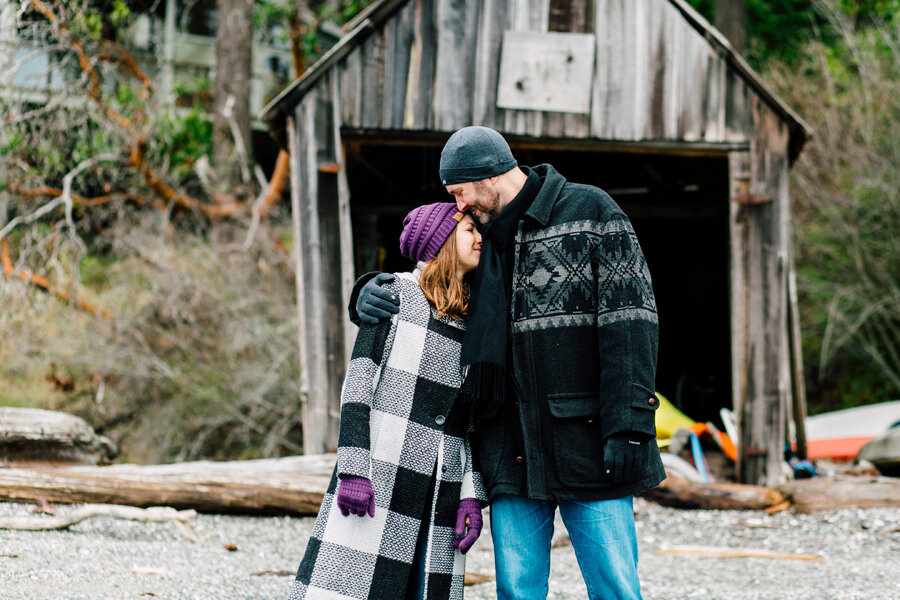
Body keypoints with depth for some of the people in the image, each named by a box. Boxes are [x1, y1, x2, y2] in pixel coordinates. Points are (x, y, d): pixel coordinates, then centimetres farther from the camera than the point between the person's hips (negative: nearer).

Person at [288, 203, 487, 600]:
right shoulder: (396, 292, 1)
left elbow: (474, 417, 16)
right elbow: (358, 380, -5)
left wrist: (472, 494, 5)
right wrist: (353, 468, -14)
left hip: (441, 489, 5)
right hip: (382, 474, -5)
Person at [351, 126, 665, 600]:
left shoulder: (591, 211, -1)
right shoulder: (484, 238, 16)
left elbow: (628, 318, -8)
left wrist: (627, 425, -17)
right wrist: (371, 293, 1)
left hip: (586, 437, -5)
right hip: (512, 449, 5)